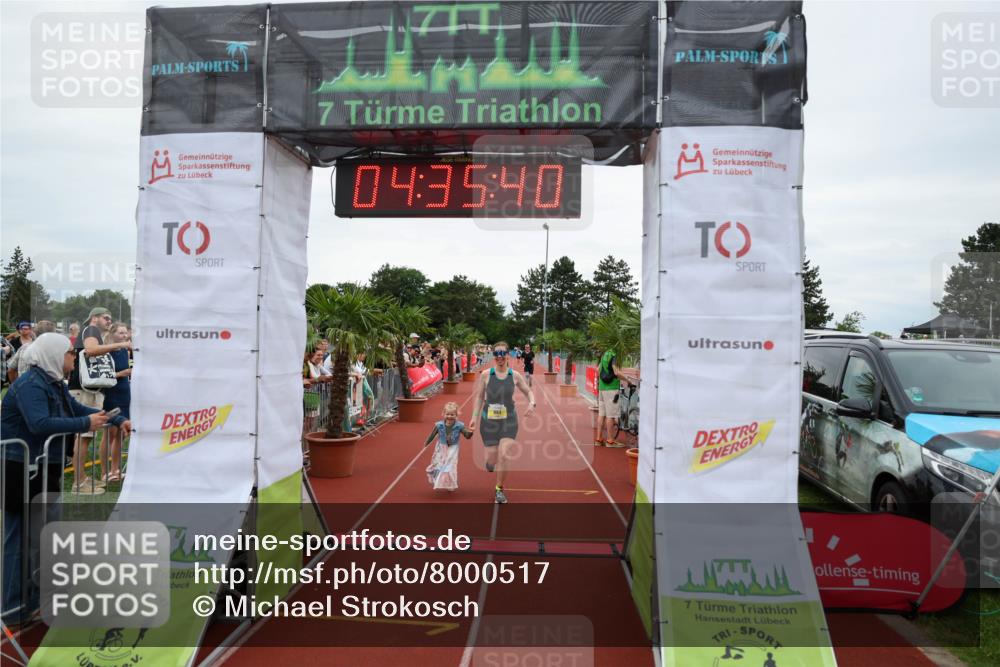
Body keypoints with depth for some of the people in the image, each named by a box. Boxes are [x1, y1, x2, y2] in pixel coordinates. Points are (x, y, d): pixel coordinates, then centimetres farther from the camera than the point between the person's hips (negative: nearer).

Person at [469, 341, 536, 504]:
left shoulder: (515, 375, -1)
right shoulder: (485, 374, -3)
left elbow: (528, 392, 10)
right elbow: (479, 397, 4)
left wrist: (532, 403, -10)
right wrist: (474, 416, -4)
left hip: (509, 420, 0)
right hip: (489, 419, 0)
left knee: (503, 455, -13)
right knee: (492, 459, 2)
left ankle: (499, 489, 8)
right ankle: (490, 460, 43)